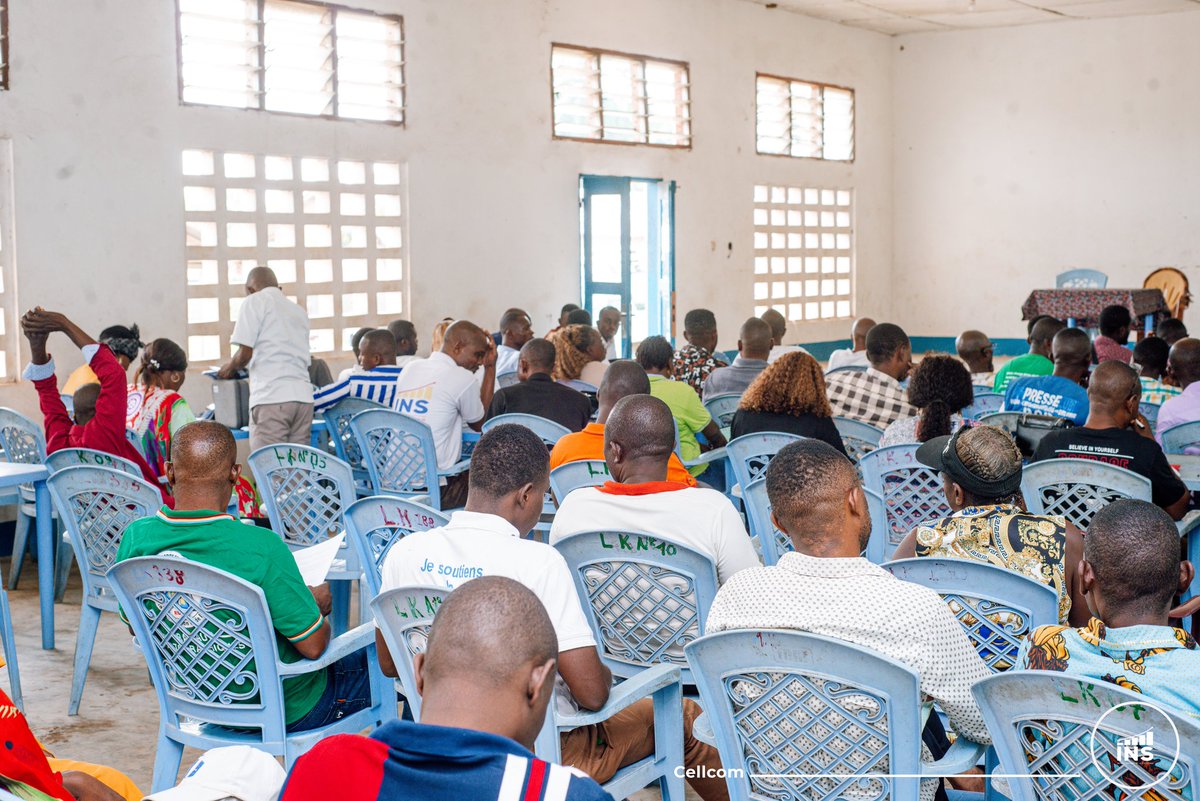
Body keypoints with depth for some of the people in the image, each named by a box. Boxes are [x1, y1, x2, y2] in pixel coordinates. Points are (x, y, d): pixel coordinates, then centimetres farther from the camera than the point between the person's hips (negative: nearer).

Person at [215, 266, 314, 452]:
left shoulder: (255, 301, 3)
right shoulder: (299, 311, 22)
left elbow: (244, 354, -5)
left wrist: (229, 368, 16)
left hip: (271, 397, -6)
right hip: (303, 396, 6)